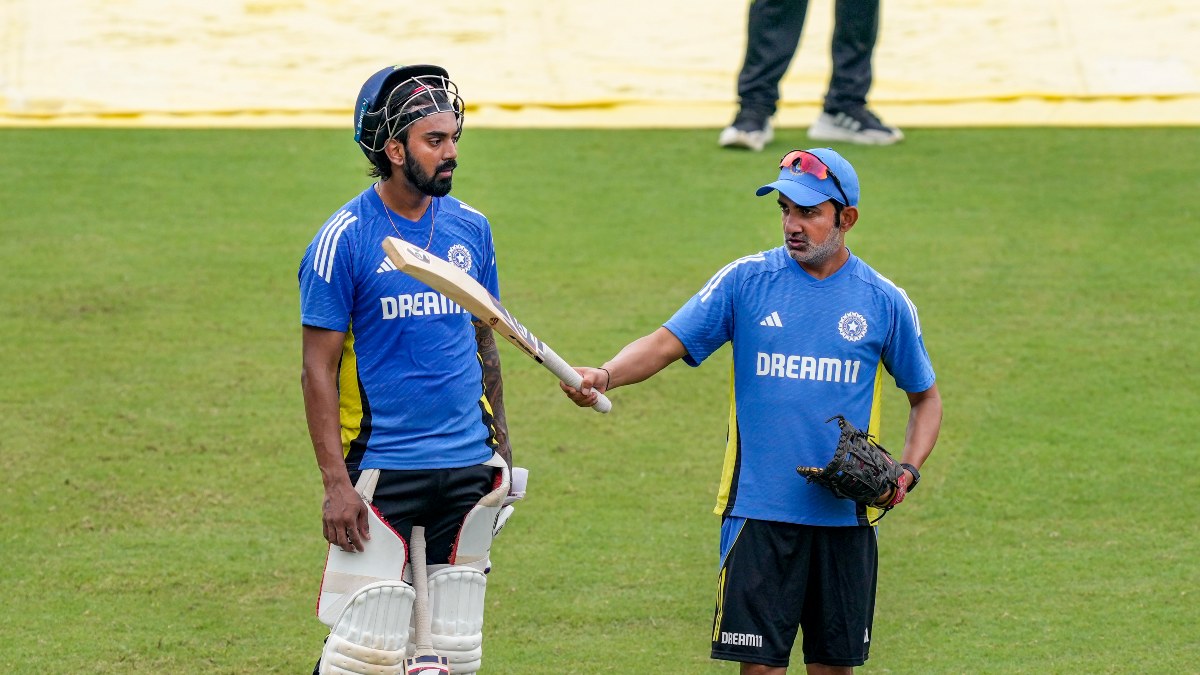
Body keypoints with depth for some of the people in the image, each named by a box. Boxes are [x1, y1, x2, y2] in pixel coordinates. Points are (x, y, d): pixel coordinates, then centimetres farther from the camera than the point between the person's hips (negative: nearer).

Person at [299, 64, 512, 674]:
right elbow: (318, 369, -8)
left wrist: (500, 449, 12)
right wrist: (335, 484, -15)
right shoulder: (344, 239, -8)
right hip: (382, 469, -5)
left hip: (466, 466, 5)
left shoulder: (470, 229, 8)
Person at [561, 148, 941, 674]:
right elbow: (666, 343, -5)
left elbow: (926, 397, 15)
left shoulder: (883, 301, 4)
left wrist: (907, 471, -2)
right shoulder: (746, 280, 1)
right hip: (759, 508, -1)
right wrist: (605, 375, -25)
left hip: (847, 514, 1)